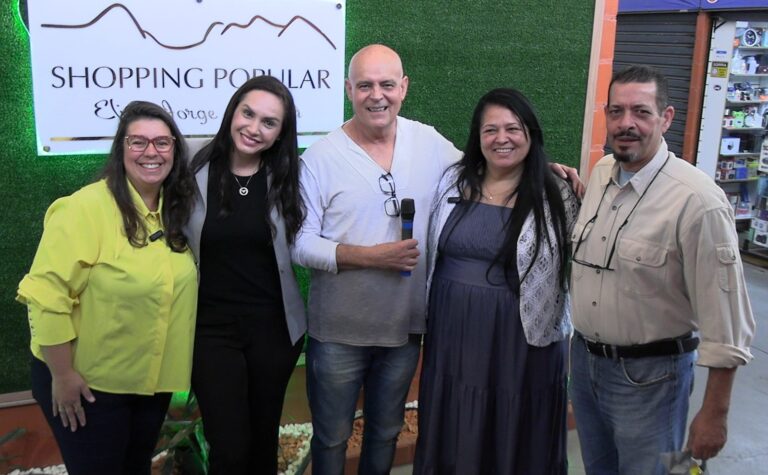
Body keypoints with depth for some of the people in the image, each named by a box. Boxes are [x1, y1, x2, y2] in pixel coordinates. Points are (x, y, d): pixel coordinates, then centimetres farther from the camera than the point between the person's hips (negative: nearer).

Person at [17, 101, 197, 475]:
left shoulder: (175, 211, 2)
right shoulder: (85, 208, -21)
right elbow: (47, 295, -23)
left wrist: (176, 368, 14)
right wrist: (62, 375, -19)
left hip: (152, 380, 7)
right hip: (88, 382, -6)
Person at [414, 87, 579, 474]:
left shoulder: (556, 195, -9)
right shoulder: (454, 181, 2)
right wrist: (430, 316, 14)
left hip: (521, 340, -3)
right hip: (453, 334, 3)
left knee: (515, 443, 13)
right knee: (454, 441, 18)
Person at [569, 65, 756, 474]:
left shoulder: (697, 201, -22)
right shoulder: (599, 174, 0)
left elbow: (724, 319, -19)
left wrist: (714, 414, -16)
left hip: (648, 376, -6)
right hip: (584, 358, 6)